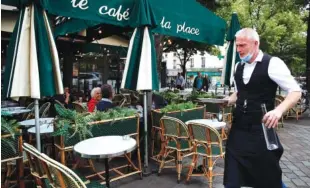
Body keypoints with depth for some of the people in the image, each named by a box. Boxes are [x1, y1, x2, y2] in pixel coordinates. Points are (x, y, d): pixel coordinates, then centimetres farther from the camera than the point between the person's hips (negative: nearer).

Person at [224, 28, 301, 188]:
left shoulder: (272, 63, -11)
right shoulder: (238, 66, 8)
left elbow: (295, 91, -13)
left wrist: (279, 110, -32)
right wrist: (227, 101, 0)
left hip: (261, 130, -5)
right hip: (238, 129, 6)